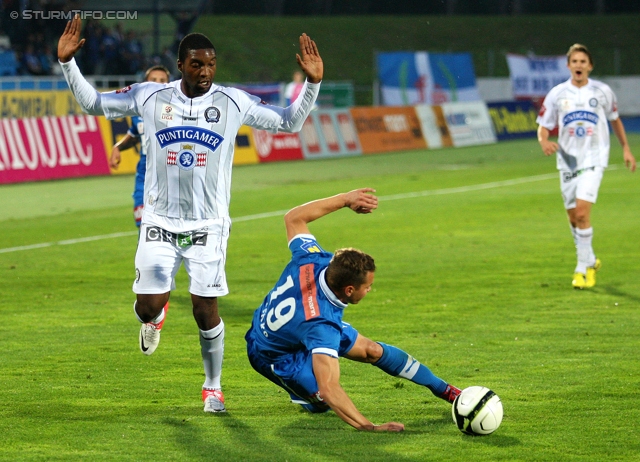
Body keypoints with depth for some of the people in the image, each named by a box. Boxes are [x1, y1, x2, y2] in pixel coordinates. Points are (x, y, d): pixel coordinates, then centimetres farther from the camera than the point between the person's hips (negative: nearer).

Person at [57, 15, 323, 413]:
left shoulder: (233, 103, -3)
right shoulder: (151, 97, -2)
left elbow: (290, 122, 4)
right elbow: (93, 103, 7)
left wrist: (312, 84, -10)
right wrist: (68, 62, -4)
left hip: (208, 225, -1)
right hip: (160, 221, 1)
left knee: (205, 310, -3)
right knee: (148, 306, -7)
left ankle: (213, 388, 17)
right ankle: (156, 316, 32)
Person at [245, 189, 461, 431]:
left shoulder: (312, 260, -31)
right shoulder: (322, 325, -48)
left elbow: (293, 218, -11)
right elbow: (328, 389, -54)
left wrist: (345, 199, -14)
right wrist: (368, 427, -56)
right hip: (276, 356, -7)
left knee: (374, 350, 7)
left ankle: (445, 390, 23)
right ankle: (301, 391, 15)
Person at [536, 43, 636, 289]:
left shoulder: (602, 91, 0)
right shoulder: (557, 94, 1)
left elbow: (615, 119, 16)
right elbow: (543, 127, 3)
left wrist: (626, 148, 15)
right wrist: (544, 141, -19)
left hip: (594, 158, -3)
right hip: (567, 160, 3)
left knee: (582, 211, -18)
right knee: (573, 218, 7)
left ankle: (583, 268, -9)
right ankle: (590, 260, 30)